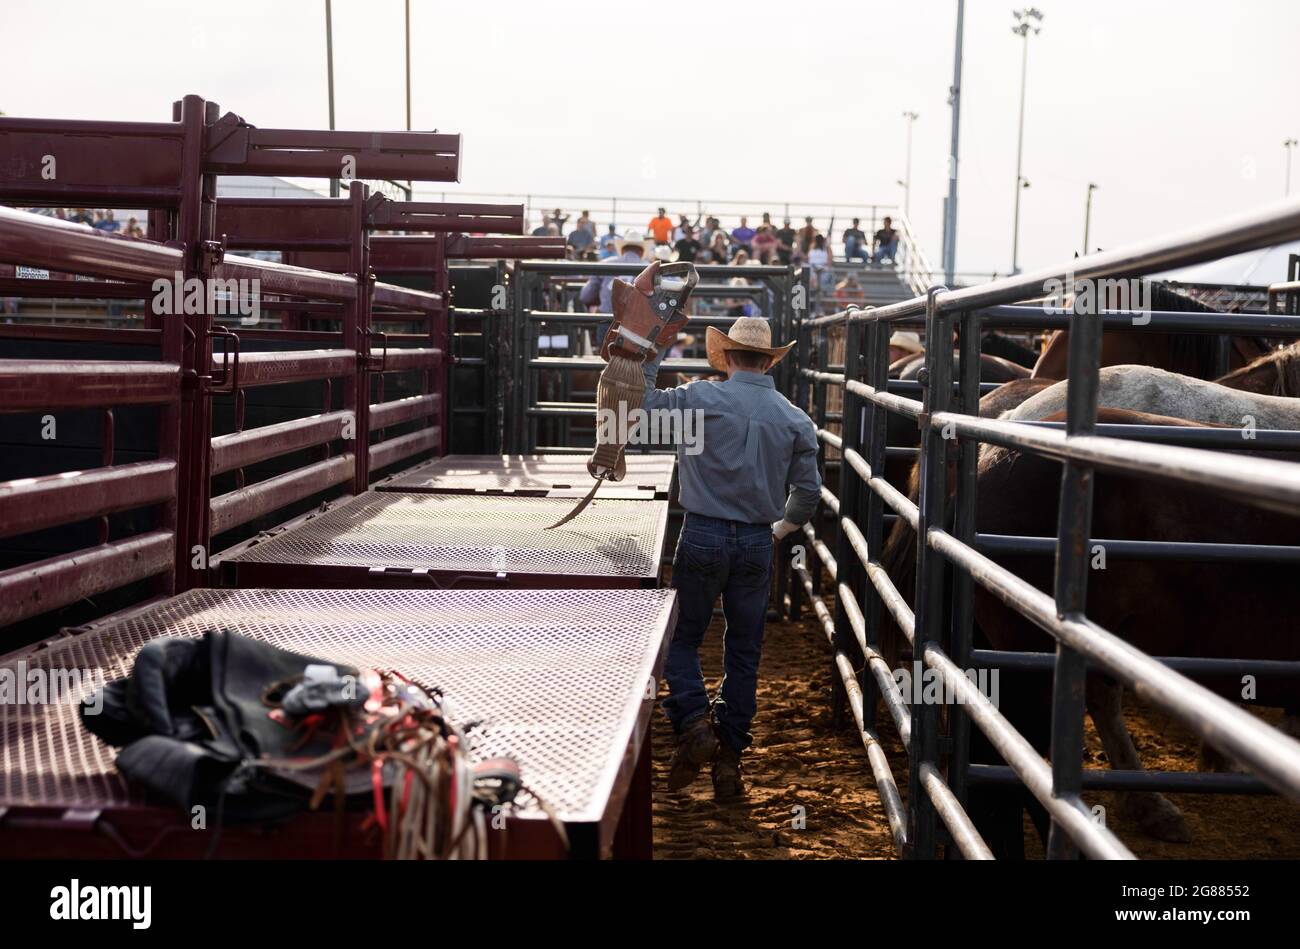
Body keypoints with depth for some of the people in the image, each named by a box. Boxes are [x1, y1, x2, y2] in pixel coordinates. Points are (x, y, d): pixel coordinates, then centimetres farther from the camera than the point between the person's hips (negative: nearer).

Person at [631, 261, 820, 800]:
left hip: (703, 536, -2)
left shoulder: (704, 398, -8)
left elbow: (643, 402, 3)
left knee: (683, 638, 12)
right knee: (744, 652, 11)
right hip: (757, 543, 3)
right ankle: (729, 759, 15)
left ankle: (695, 724, -9)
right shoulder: (795, 419, 2)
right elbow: (808, 492, 5)